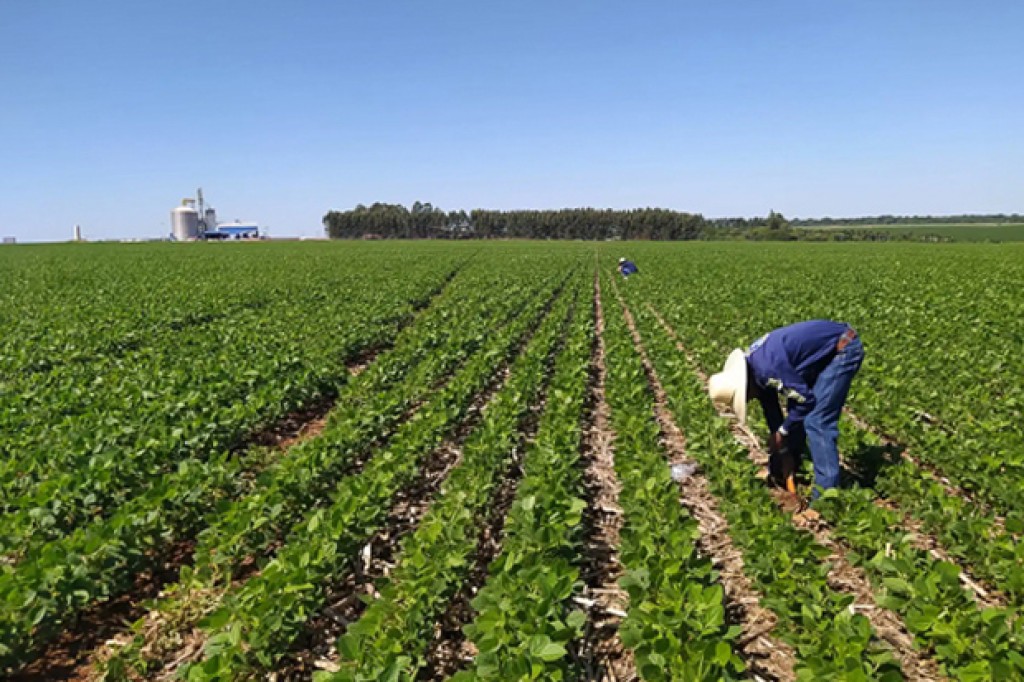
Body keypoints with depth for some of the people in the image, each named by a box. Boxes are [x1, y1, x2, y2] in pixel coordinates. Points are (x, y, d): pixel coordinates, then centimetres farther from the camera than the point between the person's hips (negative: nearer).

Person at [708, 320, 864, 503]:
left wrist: (782, 432, -8)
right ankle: (780, 472, 30)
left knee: (817, 421, -14)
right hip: (826, 351, 10)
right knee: (795, 413, 15)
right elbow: (771, 409, 9)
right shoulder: (753, 365, 0)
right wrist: (783, 451, 11)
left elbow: (805, 399, -22)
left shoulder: (767, 368, -30)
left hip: (843, 349, -10)